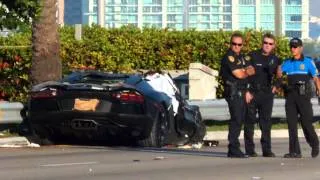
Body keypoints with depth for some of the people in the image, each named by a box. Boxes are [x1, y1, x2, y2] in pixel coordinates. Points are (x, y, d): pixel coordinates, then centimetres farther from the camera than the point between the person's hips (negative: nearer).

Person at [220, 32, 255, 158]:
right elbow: (239, 75, -15)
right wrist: (246, 72, 4)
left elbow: (252, 70, 11)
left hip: (241, 92, 9)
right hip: (233, 92, -9)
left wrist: (244, 71, -10)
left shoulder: (241, 57, 19)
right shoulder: (229, 57, -9)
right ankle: (233, 150, -13)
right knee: (236, 120, -13)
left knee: (240, 120, 10)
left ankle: (234, 149, 14)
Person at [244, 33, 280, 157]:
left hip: (267, 94, 3)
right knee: (249, 122, -1)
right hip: (252, 93, -3)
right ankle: (250, 150, 3)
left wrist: (276, 86, 3)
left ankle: (267, 150, 6)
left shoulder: (275, 60, 10)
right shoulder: (252, 56, -1)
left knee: (266, 122, 3)